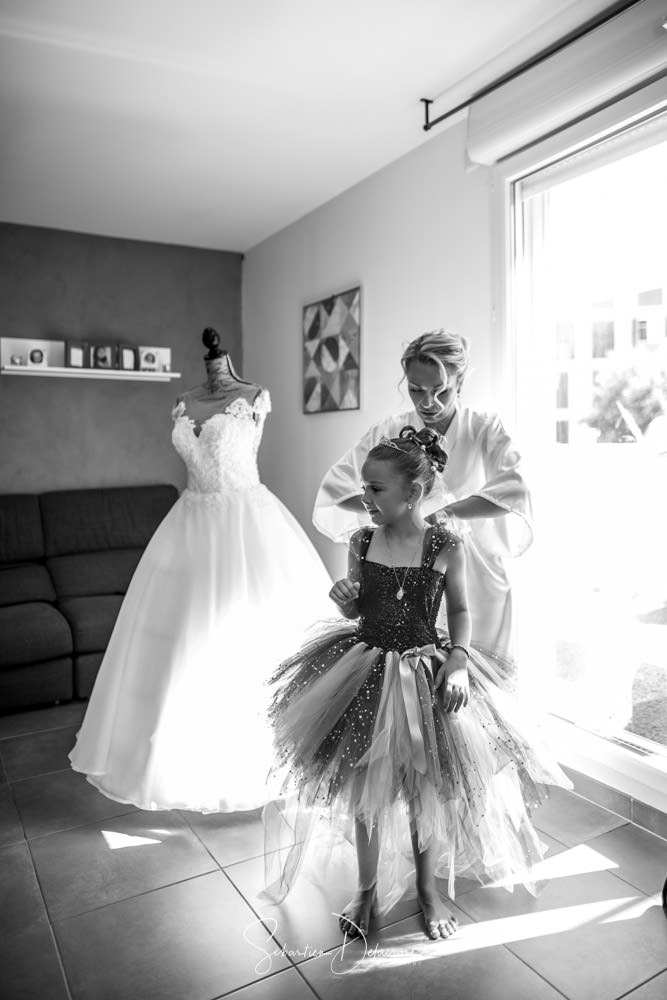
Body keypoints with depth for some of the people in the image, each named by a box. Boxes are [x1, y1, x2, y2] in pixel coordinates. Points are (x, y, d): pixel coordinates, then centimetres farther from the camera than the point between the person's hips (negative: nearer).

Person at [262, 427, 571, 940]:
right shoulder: (361, 542, -5)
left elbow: (460, 611, 0)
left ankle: (428, 888, 40)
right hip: (367, 671, 2)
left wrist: (458, 659, -15)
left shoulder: (447, 546, -12)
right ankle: (368, 888, 37)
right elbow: (356, 612, 6)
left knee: (427, 787, 13)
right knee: (365, 785, 13)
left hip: (427, 672, -2)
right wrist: (345, 598, -16)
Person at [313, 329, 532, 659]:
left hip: (474, 571, 0)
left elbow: (512, 491, -19)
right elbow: (335, 486, 0)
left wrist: (440, 513, -25)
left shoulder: (486, 431, -5)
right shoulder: (389, 432, -2)